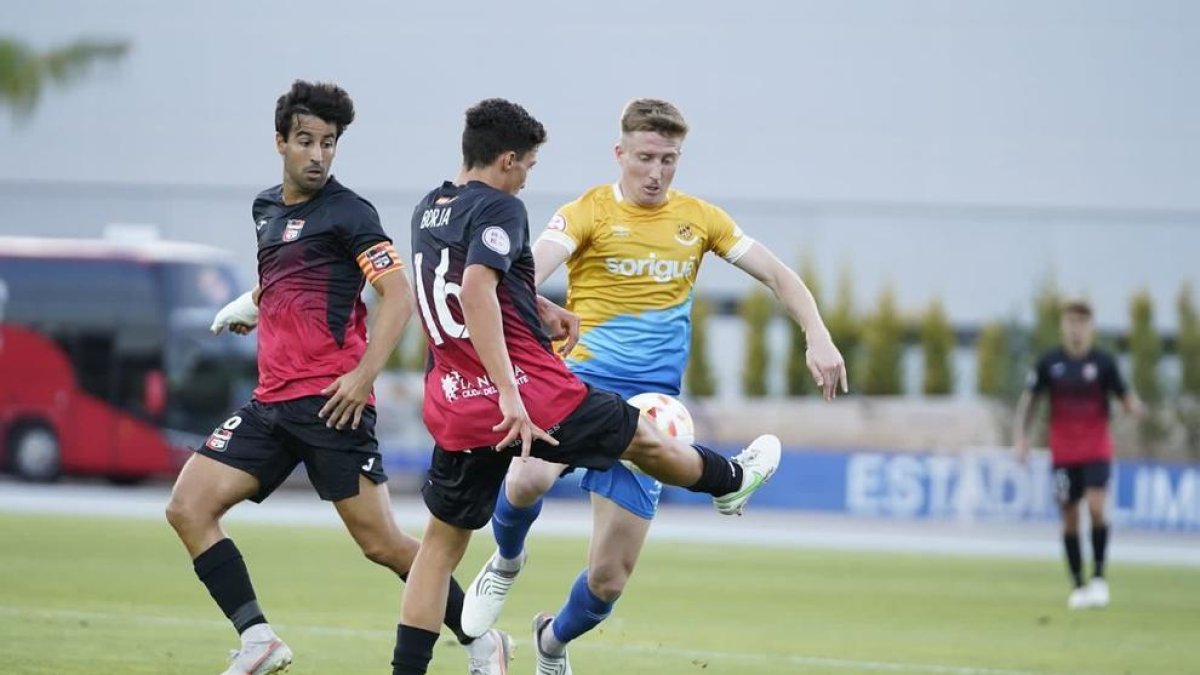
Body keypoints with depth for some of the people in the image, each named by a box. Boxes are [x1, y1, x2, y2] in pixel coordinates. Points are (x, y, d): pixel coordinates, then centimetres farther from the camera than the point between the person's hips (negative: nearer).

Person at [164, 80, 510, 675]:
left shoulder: (347, 212, -6)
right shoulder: (267, 208, 16)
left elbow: (399, 295, -12)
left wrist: (365, 372, -21)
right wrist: (252, 306, 15)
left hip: (330, 401, -7)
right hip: (272, 399, 7)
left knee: (380, 542, -8)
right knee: (188, 506, -5)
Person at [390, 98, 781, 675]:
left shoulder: (427, 212, 14)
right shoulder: (498, 209, -12)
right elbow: (476, 290, -28)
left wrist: (545, 312, 42)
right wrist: (509, 393, -33)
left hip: (453, 408, 7)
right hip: (532, 396, -7)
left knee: (441, 541, 10)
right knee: (645, 441, 19)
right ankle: (731, 482, 44)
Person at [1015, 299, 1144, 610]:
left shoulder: (1103, 362, -3)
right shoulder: (1049, 362, 0)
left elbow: (1125, 397, 0)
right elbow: (1029, 399, 9)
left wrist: (1135, 407, -23)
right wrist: (1021, 436, -1)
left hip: (1097, 452, -1)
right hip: (1063, 453, 1)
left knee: (1096, 507, -18)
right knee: (1069, 518, 3)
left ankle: (1099, 576, -3)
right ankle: (1078, 585, 13)